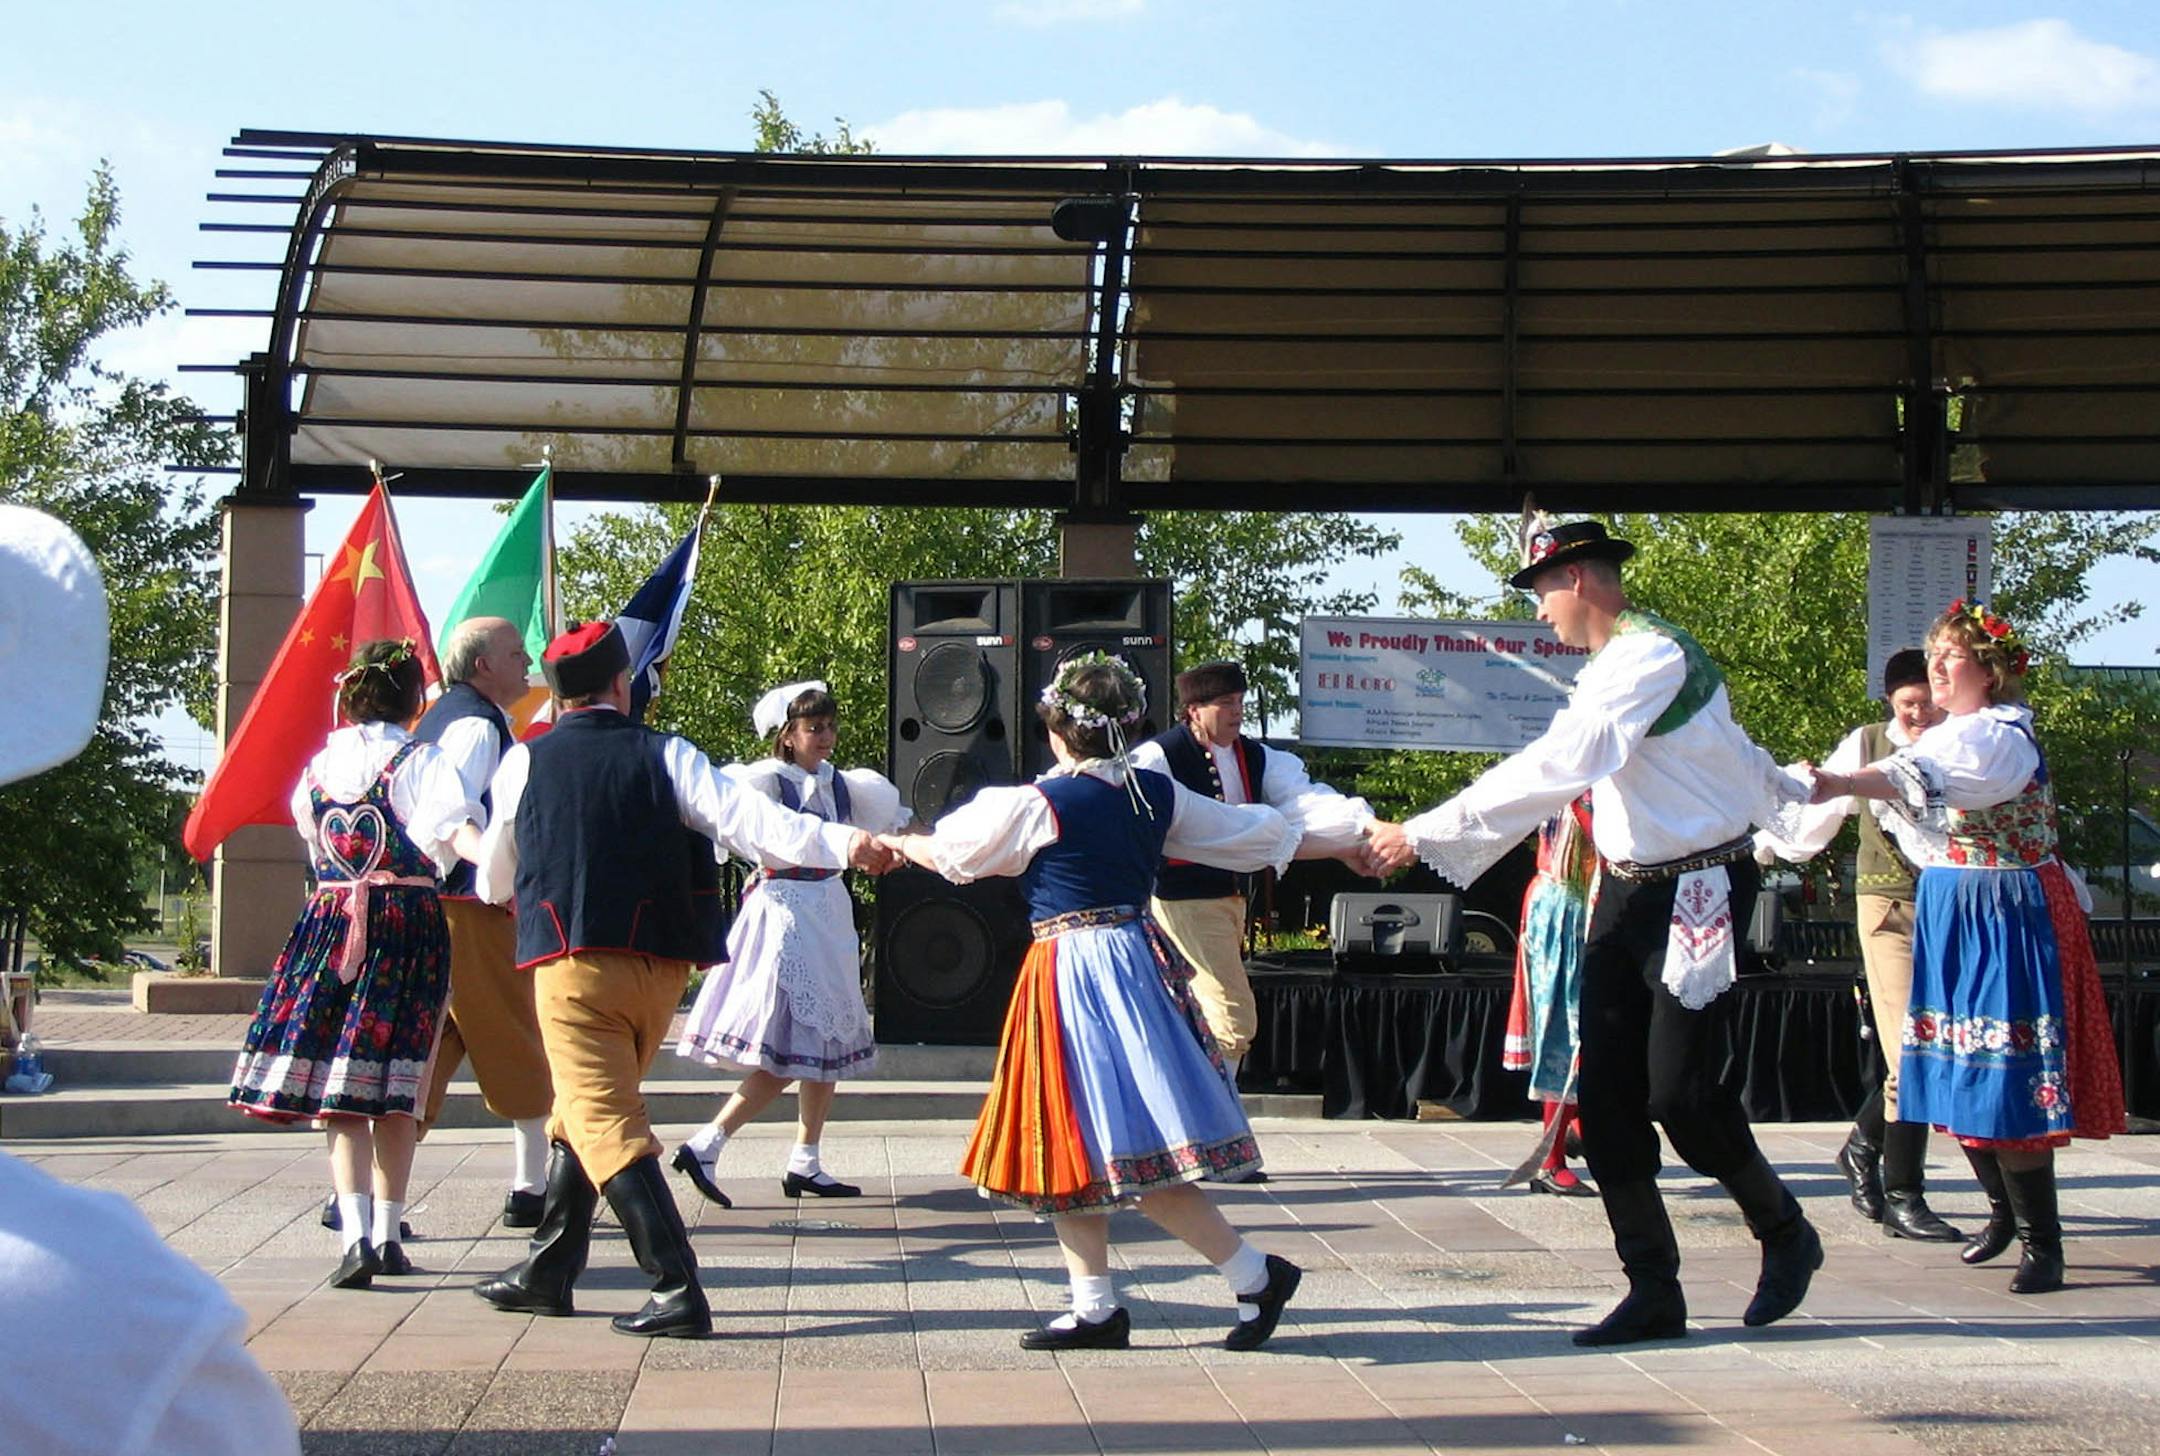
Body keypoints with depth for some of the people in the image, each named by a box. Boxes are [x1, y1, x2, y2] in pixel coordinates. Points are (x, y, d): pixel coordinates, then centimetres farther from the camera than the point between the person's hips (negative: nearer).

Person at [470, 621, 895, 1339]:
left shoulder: (524, 763, 4)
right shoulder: (665, 756, 3)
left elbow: (492, 880, 18)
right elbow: (747, 819, -12)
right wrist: (845, 844, -16)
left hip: (571, 964, -3)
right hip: (660, 964, 3)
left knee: (605, 1125, -7)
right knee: (580, 1115, 20)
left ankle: (678, 1287, -19)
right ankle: (548, 1269, 29)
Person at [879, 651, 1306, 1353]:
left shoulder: (1038, 803, -11)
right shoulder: (1158, 792, 5)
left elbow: (949, 852, 5)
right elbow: (1257, 834, 17)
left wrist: (895, 842, 28)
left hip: (1073, 972, -7)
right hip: (1141, 959, 8)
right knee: (1075, 1153, 13)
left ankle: (1255, 1274, -3)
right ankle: (1094, 1308, 16)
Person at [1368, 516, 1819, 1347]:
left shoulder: (1652, 657, -18)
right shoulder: (1610, 668, 13)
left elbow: (1550, 771, -26)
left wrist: (1421, 837, -26)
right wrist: (1793, 790, 46)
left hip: (1699, 893, -9)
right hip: (1626, 890, 9)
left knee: (1682, 1094, -9)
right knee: (1607, 1097, 1)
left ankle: (1785, 1235, 17)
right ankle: (1654, 1293, 7)